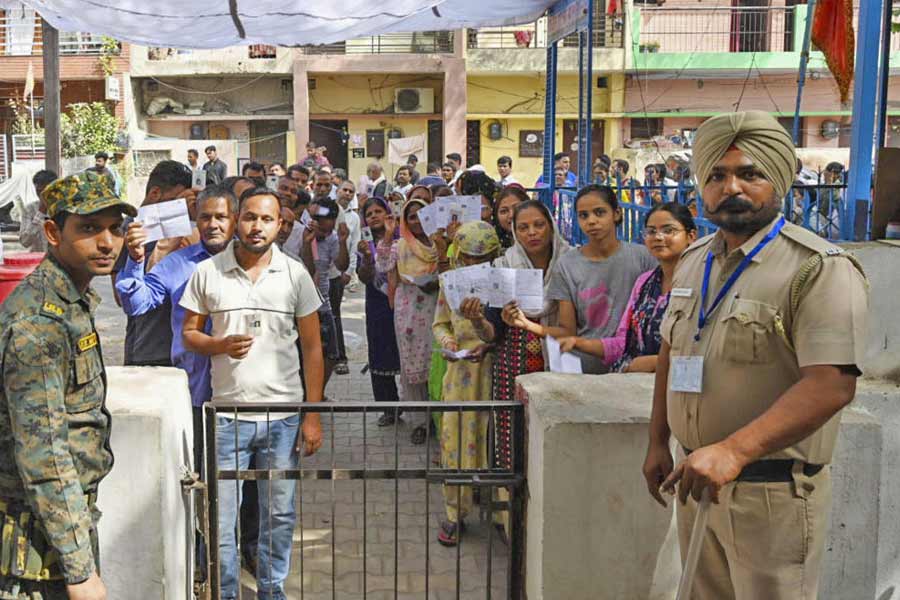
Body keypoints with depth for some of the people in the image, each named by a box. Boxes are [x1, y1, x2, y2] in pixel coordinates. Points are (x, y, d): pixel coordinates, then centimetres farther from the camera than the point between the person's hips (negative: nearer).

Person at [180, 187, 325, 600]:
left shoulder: (295, 274, 2)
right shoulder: (207, 272, 1)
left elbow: (312, 347, 4)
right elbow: (189, 334, 8)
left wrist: (313, 415, -1)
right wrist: (221, 345, -15)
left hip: (284, 417, 1)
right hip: (227, 414, 0)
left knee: (280, 515, 10)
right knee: (221, 516, 4)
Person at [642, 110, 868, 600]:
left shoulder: (821, 269, -15)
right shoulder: (694, 261, 9)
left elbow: (832, 384, -25)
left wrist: (734, 450, -34)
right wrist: (658, 443, 16)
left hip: (773, 490, -6)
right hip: (698, 476, 7)